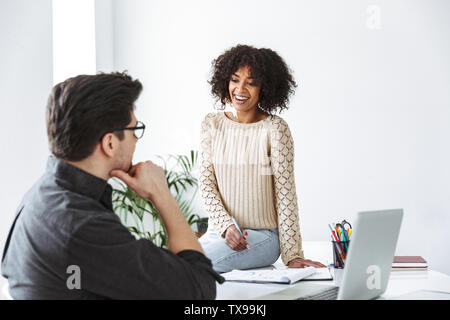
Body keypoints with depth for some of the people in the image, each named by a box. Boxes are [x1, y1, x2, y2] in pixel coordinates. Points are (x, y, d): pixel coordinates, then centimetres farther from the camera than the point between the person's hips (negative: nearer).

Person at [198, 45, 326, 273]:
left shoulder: (275, 128, -7)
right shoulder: (212, 124, 5)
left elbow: (285, 193, -8)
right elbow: (206, 182, 2)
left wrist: (293, 254, -12)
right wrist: (227, 226, -13)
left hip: (262, 235, -4)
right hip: (218, 230, 4)